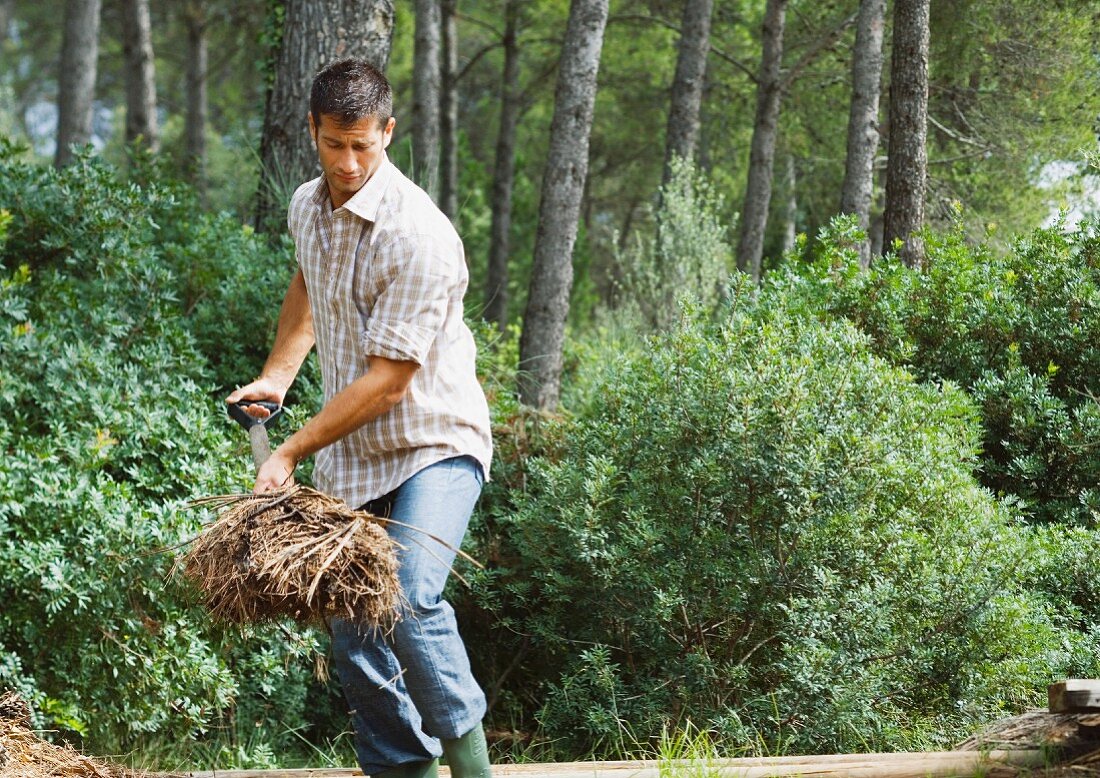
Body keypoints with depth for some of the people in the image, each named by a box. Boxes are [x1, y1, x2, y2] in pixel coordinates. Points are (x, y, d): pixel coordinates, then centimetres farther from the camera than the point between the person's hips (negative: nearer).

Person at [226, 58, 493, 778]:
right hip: (352, 457, 7)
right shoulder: (308, 207, 4)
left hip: (435, 446, -7)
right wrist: (278, 375, 20)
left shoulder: (417, 235, -22)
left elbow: (388, 380, -22)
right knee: (352, 630, 4)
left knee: (409, 602, -27)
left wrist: (290, 454, -17)